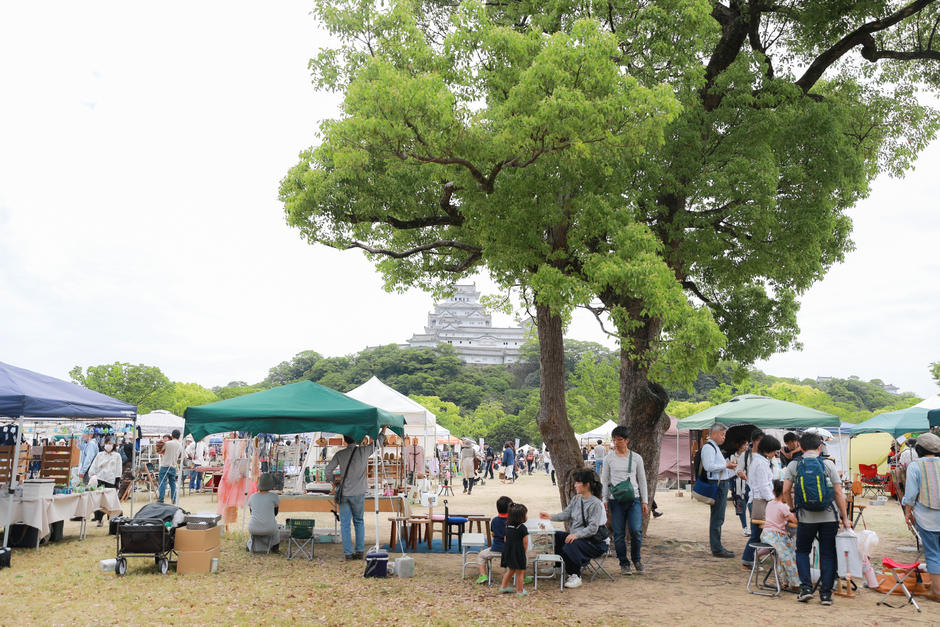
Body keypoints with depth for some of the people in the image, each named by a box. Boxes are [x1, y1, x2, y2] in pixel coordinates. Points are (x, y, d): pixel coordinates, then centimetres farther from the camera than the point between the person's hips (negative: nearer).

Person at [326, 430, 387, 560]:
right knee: (359, 522, 14)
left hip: (343, 494, 0)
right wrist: (384, 428, 24)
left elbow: (328, 471, 0)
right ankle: (360, 551, 13)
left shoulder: (340, 454, -3)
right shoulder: (364, 451, -6)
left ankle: (348, 553, 6)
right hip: (358, 494, 0)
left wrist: (335, 479, 19)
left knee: (345, 524, 6)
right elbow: (379, 441, 9)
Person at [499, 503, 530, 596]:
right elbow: (525, 543, -13)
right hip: (518, 552, -7)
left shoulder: (508, 527, 5)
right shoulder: (522, 528, -15)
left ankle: (504, 587, 31)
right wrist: (524, 552, 4)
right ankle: (519, 591, 17)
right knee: (519, 572, 8)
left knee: (511, 570, 24)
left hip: (508, 552, 7)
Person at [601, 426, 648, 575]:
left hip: (634, 499, 0)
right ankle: (624, 563, 16)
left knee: (636, 530, -11)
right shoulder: (609, 459, 5)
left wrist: (645, 501, 7)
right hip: (616, 500, 1)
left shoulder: (636, 458, 6)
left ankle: (636, 559, 13)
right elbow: (604, 480, 10)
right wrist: (605, 499, 3)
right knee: (619, 533, 1)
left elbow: (642, 480, 11)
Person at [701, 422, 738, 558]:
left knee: (718, 518, 15)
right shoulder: (708, 447, -12)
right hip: (716, 486, -11)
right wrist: (726, 465, -18)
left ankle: (717, 547, 22)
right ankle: (716, 549, -4)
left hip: (722, 485, 11)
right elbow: (709, 466, -24)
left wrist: (730, 466, 12)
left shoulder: (715, 447, 22)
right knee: (717, 518, -8)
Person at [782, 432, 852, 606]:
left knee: (802, 551, 16)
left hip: (806, 517, 0)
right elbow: (838, 492, -3)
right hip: (829, 516, 0)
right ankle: (826, 593, 10)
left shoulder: (793, 465, 0)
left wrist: (792, 509, 12)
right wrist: (845, 518, 4)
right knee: (827, 554, 9)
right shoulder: (828, 464, -1)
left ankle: (806, 588, 6)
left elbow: (786, 490, -5)